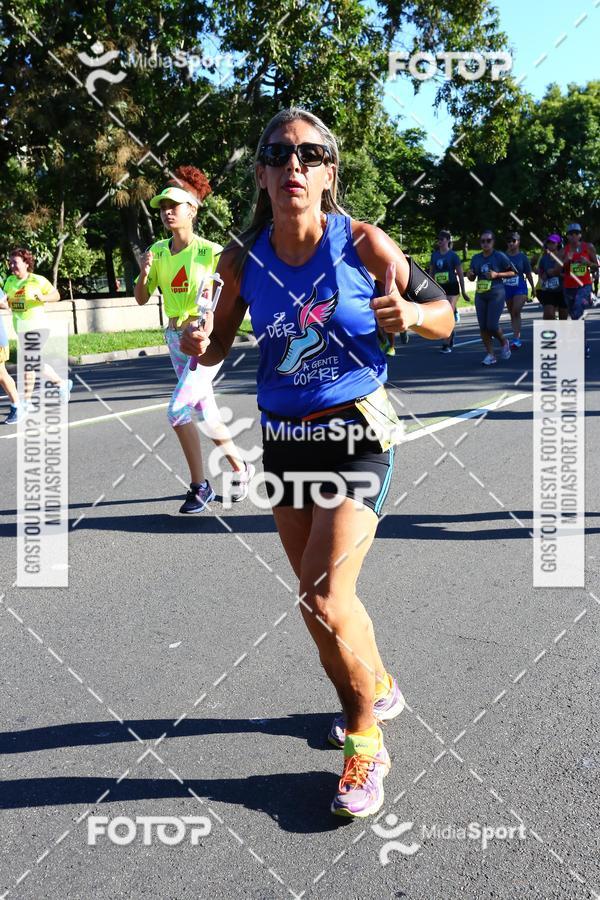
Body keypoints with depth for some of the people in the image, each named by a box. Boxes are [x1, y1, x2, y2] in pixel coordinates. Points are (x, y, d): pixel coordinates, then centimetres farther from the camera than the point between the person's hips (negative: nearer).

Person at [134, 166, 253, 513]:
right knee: (206, 414, 13)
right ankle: (241, 468, 32)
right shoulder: (158, 251, 4)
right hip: (176, 339, 7)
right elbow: (142, 298, 7)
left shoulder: (211, 252, -13)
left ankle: (200, 485, 1)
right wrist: (144, 272, -12)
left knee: (178, 410, -16)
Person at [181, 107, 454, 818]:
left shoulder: (362, 243, -11)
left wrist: (409, 314, -24)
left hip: (356, 434, -4)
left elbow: (442, 316, -2)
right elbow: (220, 344, 8)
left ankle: (365, 742, 12)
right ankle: (377, 690, 44)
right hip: (284, 436, 5)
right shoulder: (243, 259, -3)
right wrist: (200, 346, -15)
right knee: (318, 598, 16)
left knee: (325, 603, -14)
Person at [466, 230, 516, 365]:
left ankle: (504, 343, 19)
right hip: (480, 295, 5)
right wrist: (469, 275, -6)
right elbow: (472, 278, 17)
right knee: (483, 327, 1)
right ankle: (490, 355, 10)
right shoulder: (476, 258, 9)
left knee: (492, 325, -12)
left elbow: (512, 272, -2)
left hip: (496, 294, -5)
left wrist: (497, 274, -14)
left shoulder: (500, 256, -4)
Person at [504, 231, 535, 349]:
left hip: (520, 288, -3)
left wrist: (533, 288, 10)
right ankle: (518, 339, 20)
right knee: (512, 314, 9)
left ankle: (516, 339, -19)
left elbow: (528, 274, 5)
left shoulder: (522, 256, -1)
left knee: (516, 312, -17)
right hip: (507, 288, 3)